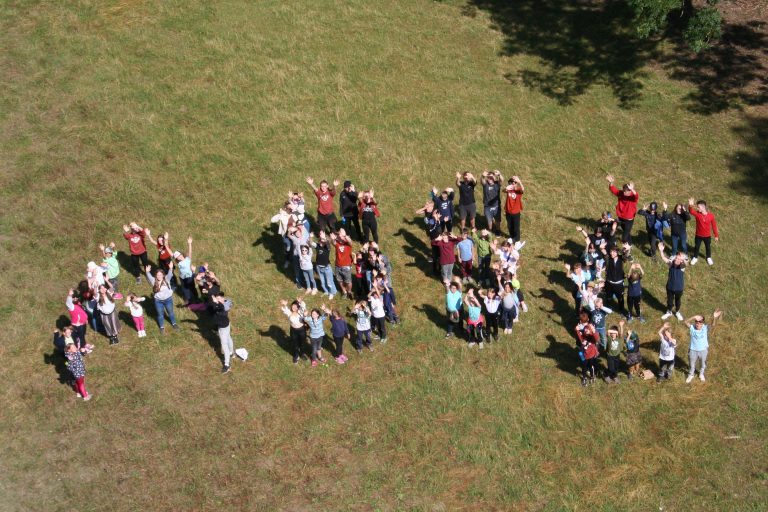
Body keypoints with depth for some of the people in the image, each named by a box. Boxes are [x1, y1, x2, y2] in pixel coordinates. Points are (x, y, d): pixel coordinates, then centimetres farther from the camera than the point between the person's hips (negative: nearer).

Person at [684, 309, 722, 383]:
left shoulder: (705, 328, -24)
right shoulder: (692, 327, -24)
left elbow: (713, 325, -42)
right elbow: (686, 322, -41)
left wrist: (714, 318, -61)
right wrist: (693, 317, -55)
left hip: (703, 350, 1)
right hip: (693, 350, -1)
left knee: (703, 364, 27)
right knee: (692, 364, 23)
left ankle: (701, 374, 56)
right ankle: (690, 375, 50)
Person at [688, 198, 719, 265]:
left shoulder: (711, 215, -18)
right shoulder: (697, 214, -19)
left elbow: (714, 225, -7)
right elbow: (691, 211, -42)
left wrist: (716, 235, -1)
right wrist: (690, 205, -65)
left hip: (707, 236, 0)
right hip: (698, 235, 0)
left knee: (708, 247, 21)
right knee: (696, 247, 19)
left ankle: (709, 258, 45)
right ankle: (695, 257, 43)